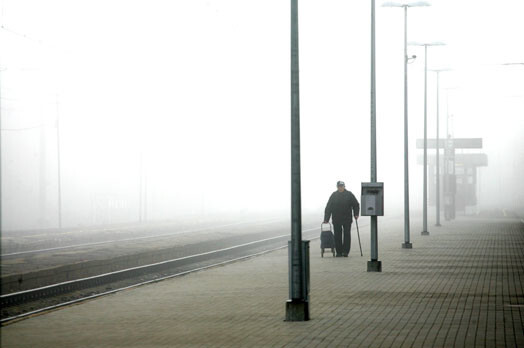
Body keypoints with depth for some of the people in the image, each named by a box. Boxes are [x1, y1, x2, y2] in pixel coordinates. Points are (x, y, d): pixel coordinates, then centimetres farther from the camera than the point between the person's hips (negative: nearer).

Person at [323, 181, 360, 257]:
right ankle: (339, 252, 7)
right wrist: (326, 219, 0)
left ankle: (345, 252, -1)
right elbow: (328, 207, 5)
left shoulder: (349, 194, 2)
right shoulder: (334, 195, 4)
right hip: (336, 220, 1)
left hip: (347, 219, -1)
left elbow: (356, 205, 9)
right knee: (337, 236, 1)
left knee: (347, 235, -4)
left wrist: (356, 214, -3)